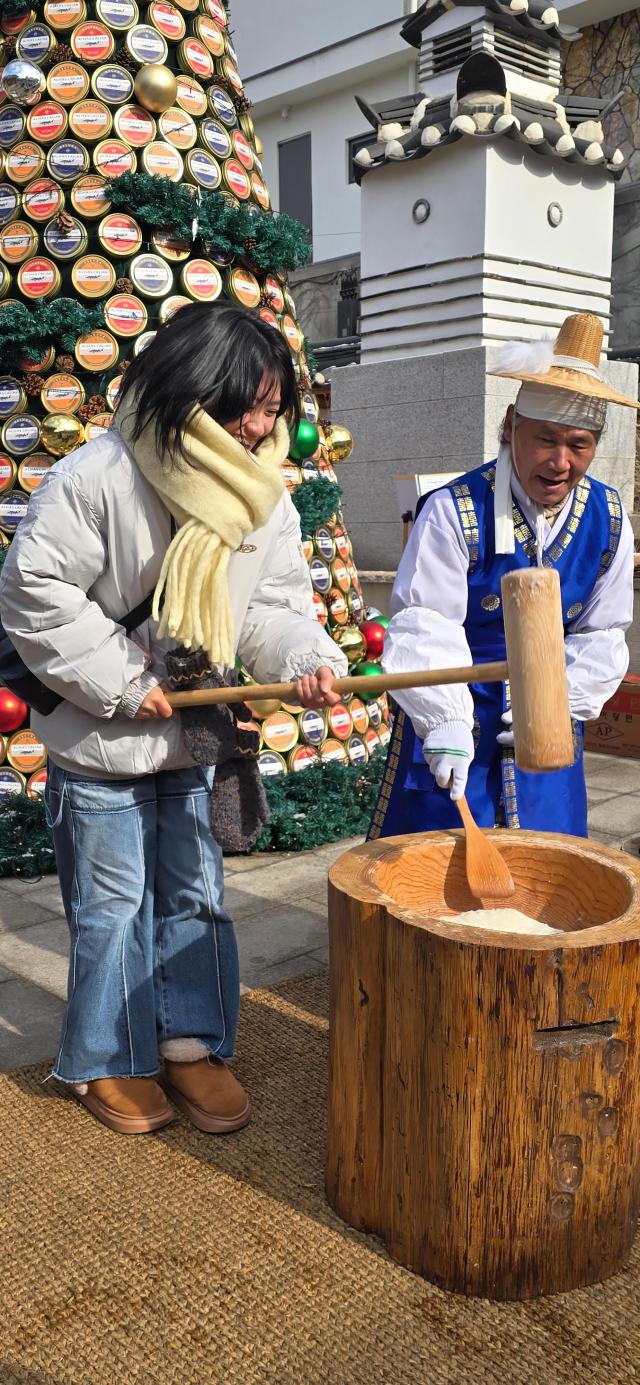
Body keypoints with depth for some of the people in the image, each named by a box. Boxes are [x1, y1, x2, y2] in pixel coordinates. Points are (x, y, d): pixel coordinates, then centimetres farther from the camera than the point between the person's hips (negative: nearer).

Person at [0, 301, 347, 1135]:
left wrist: (307, 660, -23)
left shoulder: (265, 497, -2)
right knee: (114, 906, 9)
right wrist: (122, 685, -19)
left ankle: (194, 1045, 33)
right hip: (100, 743, -5)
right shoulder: (97, 478, -21)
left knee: (195, 893, 15)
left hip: (196, 736, 5)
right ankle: (107, 1062, 29)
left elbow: (273, 605, -1)